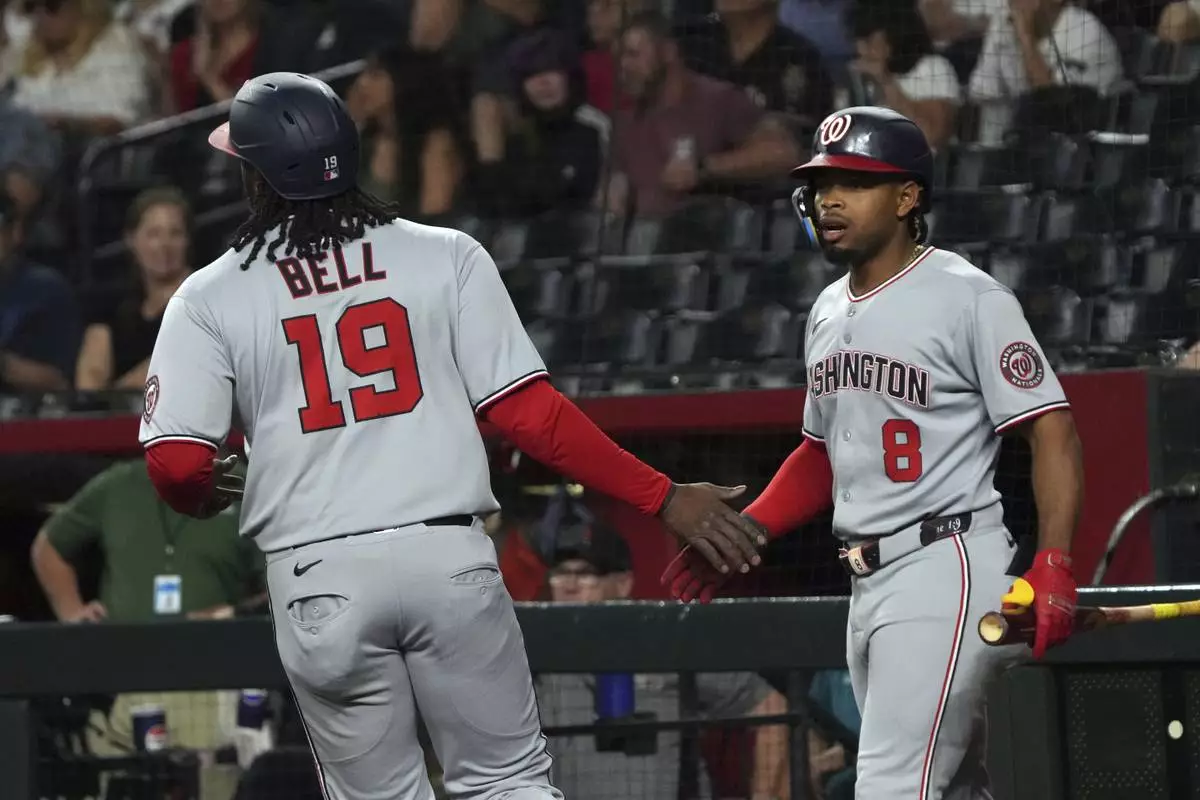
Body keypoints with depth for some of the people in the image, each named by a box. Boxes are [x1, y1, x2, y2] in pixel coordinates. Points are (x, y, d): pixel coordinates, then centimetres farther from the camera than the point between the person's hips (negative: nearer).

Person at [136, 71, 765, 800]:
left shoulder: (210, 299, 2)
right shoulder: (445, 256, 4)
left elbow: (175, 463, -7)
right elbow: (527, 410, -4)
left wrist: (207, 496, 18)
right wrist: (663, 497, -1)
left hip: (317, 577, 0)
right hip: (449, 557, 0)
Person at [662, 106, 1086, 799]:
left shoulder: (967, 297, -9)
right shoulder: (830, 312, 17)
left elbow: (1053, 431, -13)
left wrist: (1053, 565, -25)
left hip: (948, 568, -8)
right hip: (867, 586, 8)